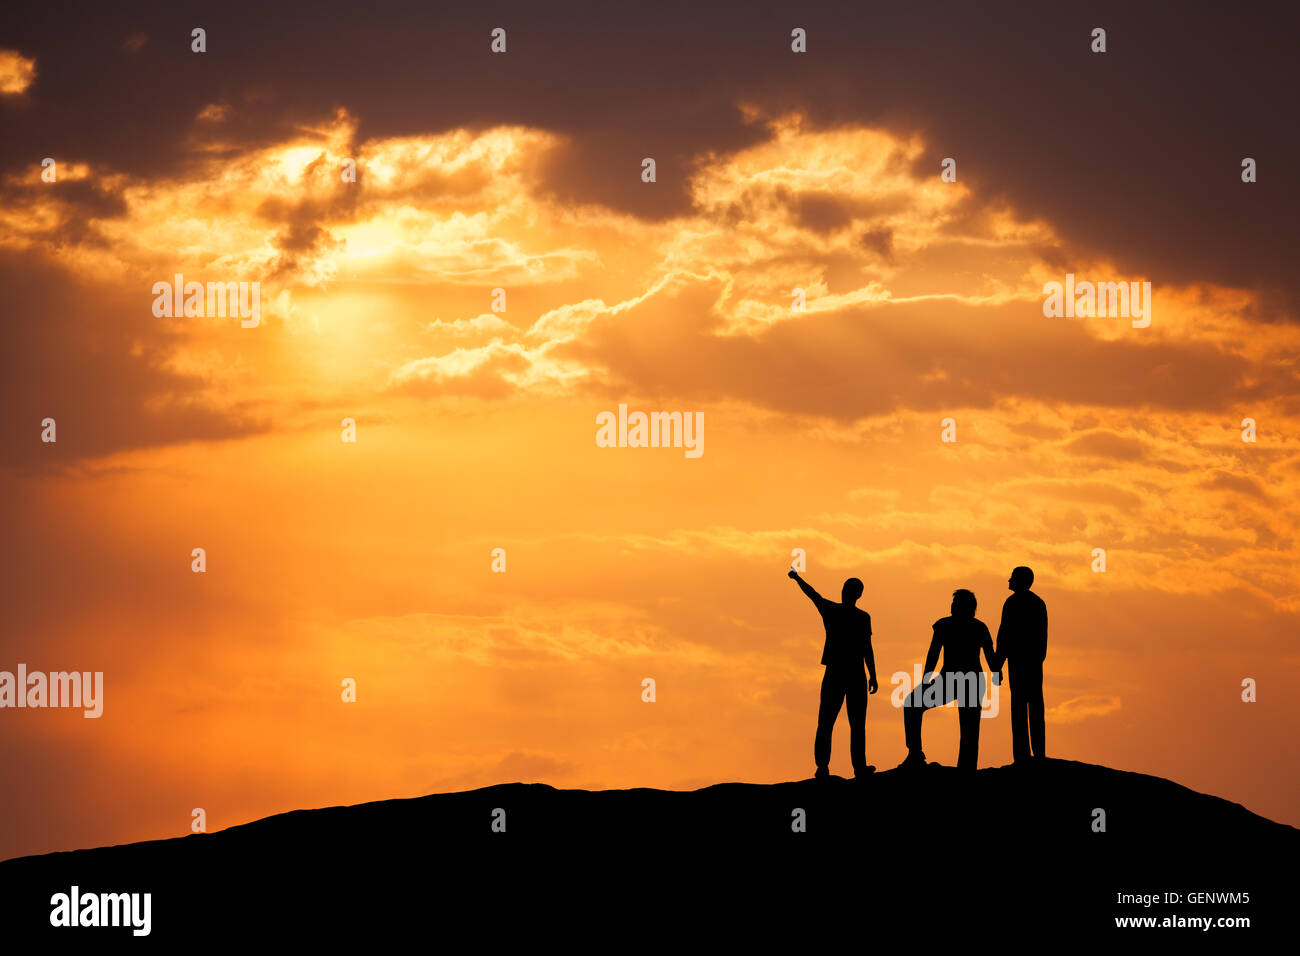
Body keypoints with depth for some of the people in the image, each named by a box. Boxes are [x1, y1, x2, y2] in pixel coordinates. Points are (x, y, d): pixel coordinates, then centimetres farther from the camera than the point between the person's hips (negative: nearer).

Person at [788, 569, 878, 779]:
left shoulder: (830, 610, 1)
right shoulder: (862, 617, -6)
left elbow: (811, 592, 18)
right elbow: (867, 649, -9)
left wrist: (797, 577, 36)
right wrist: (873, 676, -4)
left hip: (833, 674, 2)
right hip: (856, 675, -2)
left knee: (826, 722, 2)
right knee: (857, 722, 6)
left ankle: (822, 764, -7)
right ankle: (859, 765, 5)